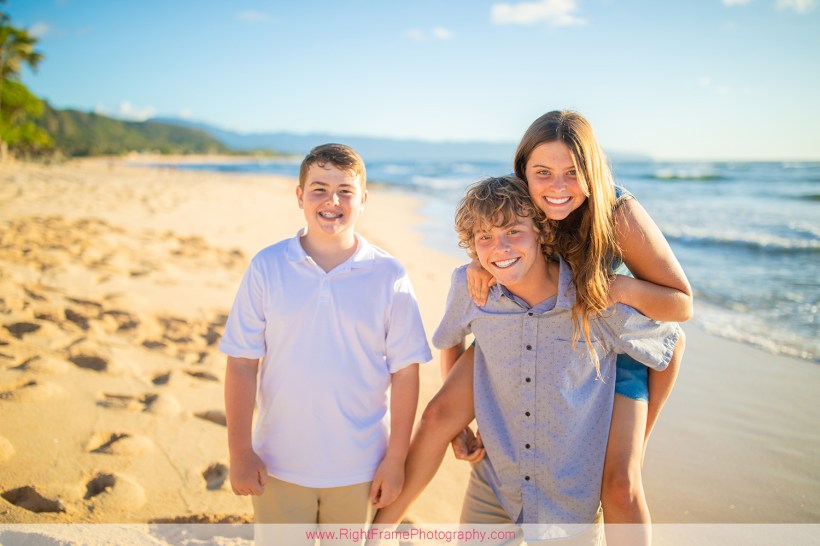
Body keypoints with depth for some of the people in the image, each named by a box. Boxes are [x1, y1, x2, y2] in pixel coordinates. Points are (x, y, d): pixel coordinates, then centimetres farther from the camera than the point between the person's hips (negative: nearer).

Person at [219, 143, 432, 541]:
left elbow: (405, 372, -5)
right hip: (278, 466, 0)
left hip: (359, 470, 0)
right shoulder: (266, 268, -6)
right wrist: (240, 453, -4)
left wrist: (396, 459, -3)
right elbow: (243, 364, -4)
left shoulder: (388, 276, -7)